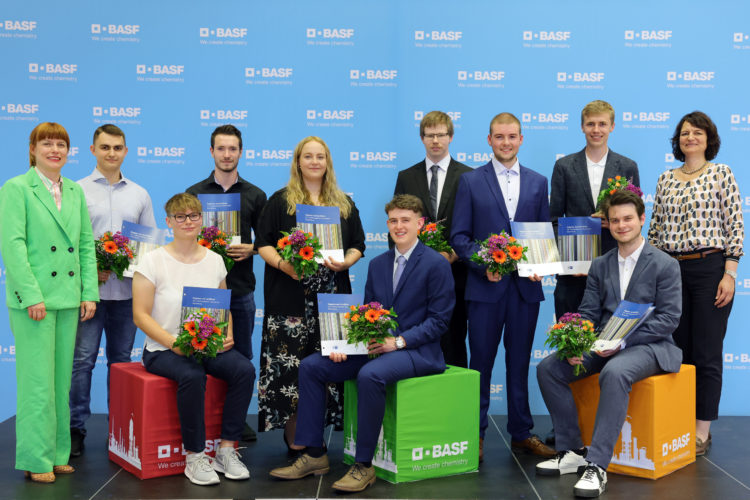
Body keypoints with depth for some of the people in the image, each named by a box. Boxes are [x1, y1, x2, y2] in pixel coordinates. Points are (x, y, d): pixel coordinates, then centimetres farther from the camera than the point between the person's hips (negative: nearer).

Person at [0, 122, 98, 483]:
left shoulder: (75, 192, 14)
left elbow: (86, 245, 13)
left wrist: (90, 292, 5)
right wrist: (31, 296, -16)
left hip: (68, 299, 6)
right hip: (33, 300, -5)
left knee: (62, 381, 10)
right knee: (38, 383, -4)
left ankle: (58, 454, 20)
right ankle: (36, 460, 7)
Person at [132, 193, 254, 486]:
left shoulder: (214, 260, 11)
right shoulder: (153, 261, -3)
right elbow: (140, 315, -7)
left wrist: (227, 335, -2)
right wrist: (174, 343, -21)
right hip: (163, 350, -4)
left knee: (244, 369, -23)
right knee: (192, 375, -35)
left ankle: (226, 449, -11)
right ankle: (194, 456, -18)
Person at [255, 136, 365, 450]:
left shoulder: (344, 204, 16)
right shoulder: (280, 201, 7)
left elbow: (357, 246, 15)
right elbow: (263, 244, 3)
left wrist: (345, 262, -6)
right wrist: (283, 264, -15)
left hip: (332, 299, 3)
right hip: (289, 300, -2)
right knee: (289, 367, -6)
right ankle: (294, 441, 2)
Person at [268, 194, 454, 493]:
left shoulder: (436, 264, -5)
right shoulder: (377, 264, 15)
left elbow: (438, 321, -9)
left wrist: (398, 341, -20)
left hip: (417, 351, -7)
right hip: (377, 346, 7)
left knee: (369, 375, -37)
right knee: (311, 366, -8)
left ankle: (364, 465, -22)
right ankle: (314, 454, -2)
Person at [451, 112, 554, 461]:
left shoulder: (538, 182, 11)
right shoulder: (471, 181, 3)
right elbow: (459, 236, 0)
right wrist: (483, 264, -14)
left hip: (526, 286, 2)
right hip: (485, 285, -2)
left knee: (520, 362, 10)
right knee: (481, 361, 3)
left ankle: (521, 433, 20)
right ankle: (475, 433, 13)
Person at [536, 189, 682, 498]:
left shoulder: (665, 265, -2)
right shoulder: (600, 266, 14)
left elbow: (669, 318, -10)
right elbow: (588, 313, 9)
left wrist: (623, 340, -21)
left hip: (648, 346, -6)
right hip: (604, 345, 6)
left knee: (614, 373, -39)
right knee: (548, 368, -13)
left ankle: (596, 466, -35)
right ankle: (571, 452, -5)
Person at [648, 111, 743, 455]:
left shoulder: (722, 174, -1)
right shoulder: (665, 179, 11)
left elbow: (735, 227, -5)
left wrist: (729, 275, -11)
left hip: (710, 269, -4)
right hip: (670, 271, 4)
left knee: (707, 353, 1)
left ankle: (702, 430, 10)